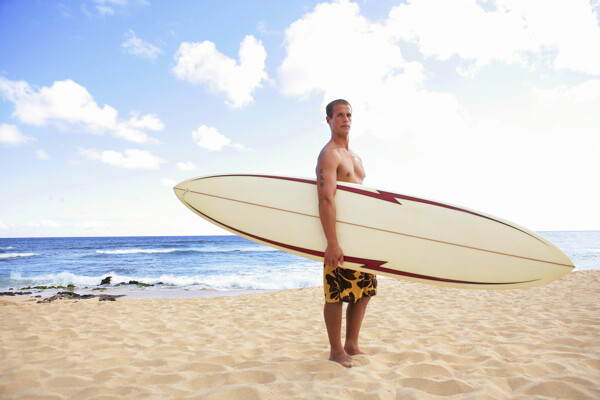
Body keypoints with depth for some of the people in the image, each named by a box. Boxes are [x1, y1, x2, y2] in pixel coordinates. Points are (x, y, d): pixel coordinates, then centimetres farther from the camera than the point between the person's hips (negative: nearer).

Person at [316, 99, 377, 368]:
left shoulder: (354, 157, 19)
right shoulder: (329, 154, -10)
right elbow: (326, 200, -21)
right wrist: (332, 243, -28)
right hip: (338, 237, -9)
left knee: (364, 290, 14)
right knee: (336, 294, -1)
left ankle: (352, 345, 27)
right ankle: (336, 351, 13)